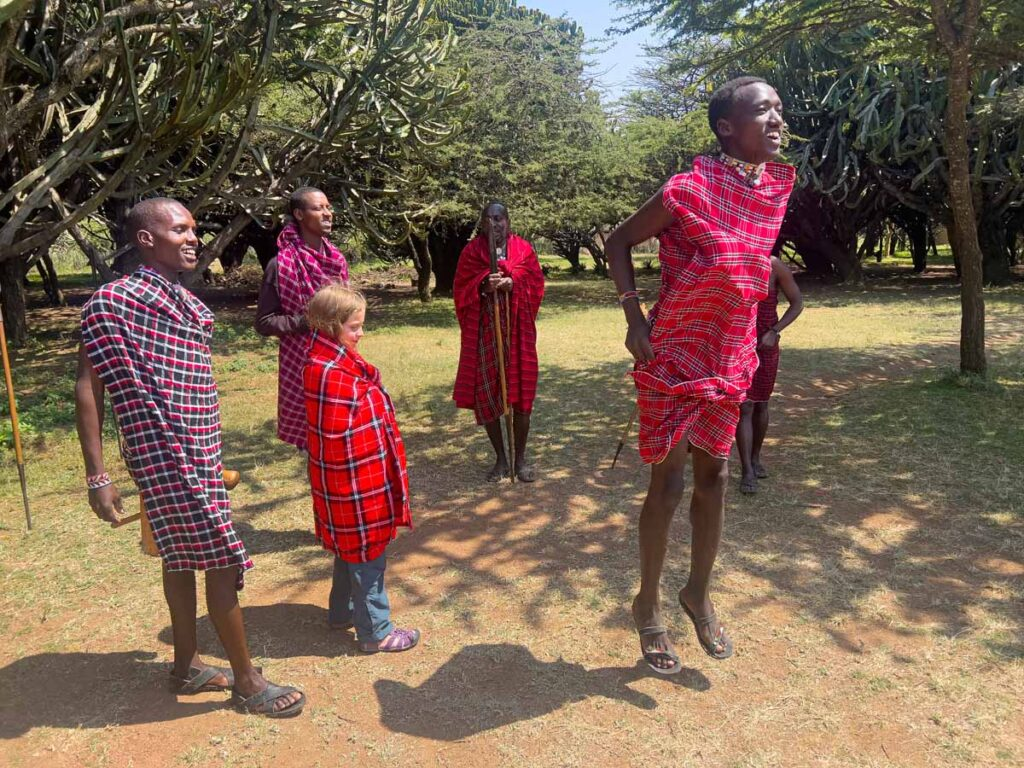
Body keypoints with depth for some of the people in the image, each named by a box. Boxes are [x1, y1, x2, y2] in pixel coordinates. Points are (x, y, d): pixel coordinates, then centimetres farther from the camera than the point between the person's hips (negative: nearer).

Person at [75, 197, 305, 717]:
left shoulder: (187, 303, 11)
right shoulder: (113, 301, -14)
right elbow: (87, 391, -14)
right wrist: (97, 477, -17)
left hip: (196, 455, 8)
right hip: (167, 458, -8)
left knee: (183, 558, 18)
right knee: (225, 562, -2)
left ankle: (187, 665, 34)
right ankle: (246, 682, 12)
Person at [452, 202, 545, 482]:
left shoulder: (523, 248, 5)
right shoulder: (471, 251, 5)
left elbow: (536, 284, 0)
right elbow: (462, 290, 0)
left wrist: (513, 284, -18)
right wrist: (483, 286, -19)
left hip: (517, 330, 0)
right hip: (483, 331, 0)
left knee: (521, 394, 1)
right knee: (485, 394, 2)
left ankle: (521, 457, 16)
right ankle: (500, 458, 16)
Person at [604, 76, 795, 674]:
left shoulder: (777, 188, 3)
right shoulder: (690, 190, -18)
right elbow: (619, 241, -8)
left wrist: (750, 343, 10)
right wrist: (635, 319, -14)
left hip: (729, 359, 7)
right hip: (673, 357, -6)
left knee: (715, 476, 14)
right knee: (669, 484, 2)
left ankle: (700, 594, 33)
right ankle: (649, 605, 22)